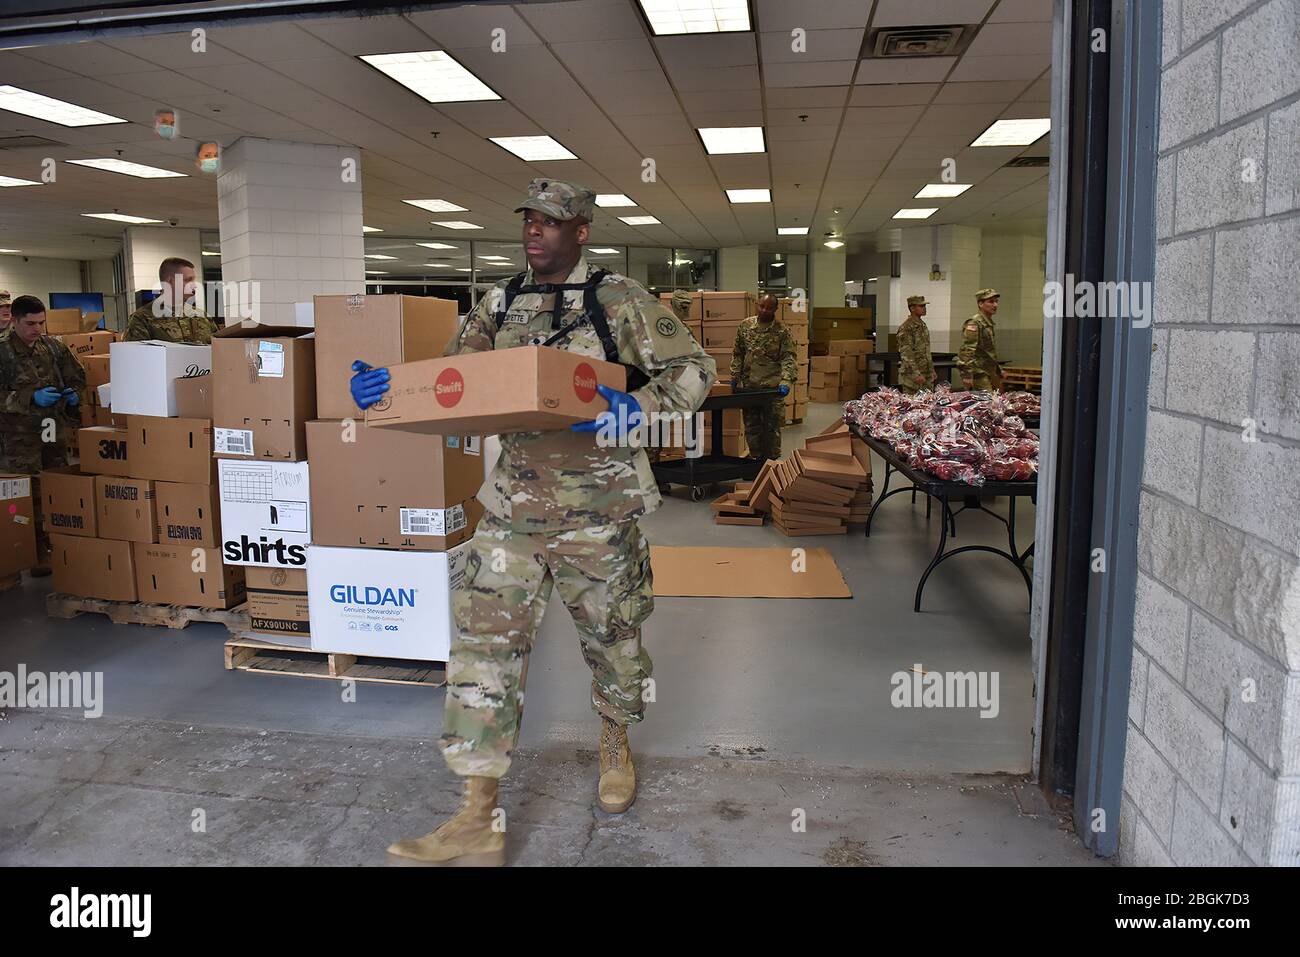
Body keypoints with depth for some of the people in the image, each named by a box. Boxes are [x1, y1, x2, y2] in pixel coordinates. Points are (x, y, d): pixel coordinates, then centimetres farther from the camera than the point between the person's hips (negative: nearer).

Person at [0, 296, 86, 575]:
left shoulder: (53, 346, 9)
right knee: (30, 495, -6)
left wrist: (73, 393, -1)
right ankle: (38, 553, 0)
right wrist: (31, 397, -21)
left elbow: (76, 376, 19)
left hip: (55, 429, 5)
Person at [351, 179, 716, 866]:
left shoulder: (619, 300, -4)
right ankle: (478, 822, 4)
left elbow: (693, 367, -6)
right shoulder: (499, 303, 10)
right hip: (514, 500, 4)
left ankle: (615, 743, 44)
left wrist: (639, 404, -25)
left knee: (611, 634, 13)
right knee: (484, 639, -3)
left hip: (598, 504, -3)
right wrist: (385, 387, -6)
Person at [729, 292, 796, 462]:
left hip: (772, 386, -4)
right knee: (752, 426, 11)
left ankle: (771, 460, 16)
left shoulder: (782, 331, -6)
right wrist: (735, 375, 9)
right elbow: (737, 354, 13)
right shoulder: (745, 326, 5)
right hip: (749, 385, 4)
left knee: (772, 427, 4)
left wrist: (786, 381, -22)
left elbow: (789, 358, -10)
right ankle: (758, 459, 24)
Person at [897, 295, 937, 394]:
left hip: (927, 374, 9)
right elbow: (906, 353, -19)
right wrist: (916, 374, -23)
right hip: (912, 376, -9)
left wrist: (932, 370, 19)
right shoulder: (906, 327, -13)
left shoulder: (923, 325, 15)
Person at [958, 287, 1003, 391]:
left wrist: (998, 370, 28)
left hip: (989, 374, 10)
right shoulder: (974, 323, -14)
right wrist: (967, 375, -27)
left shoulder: (988, 323, 18)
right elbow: (967, 350, -22)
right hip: (978, 375, -10)